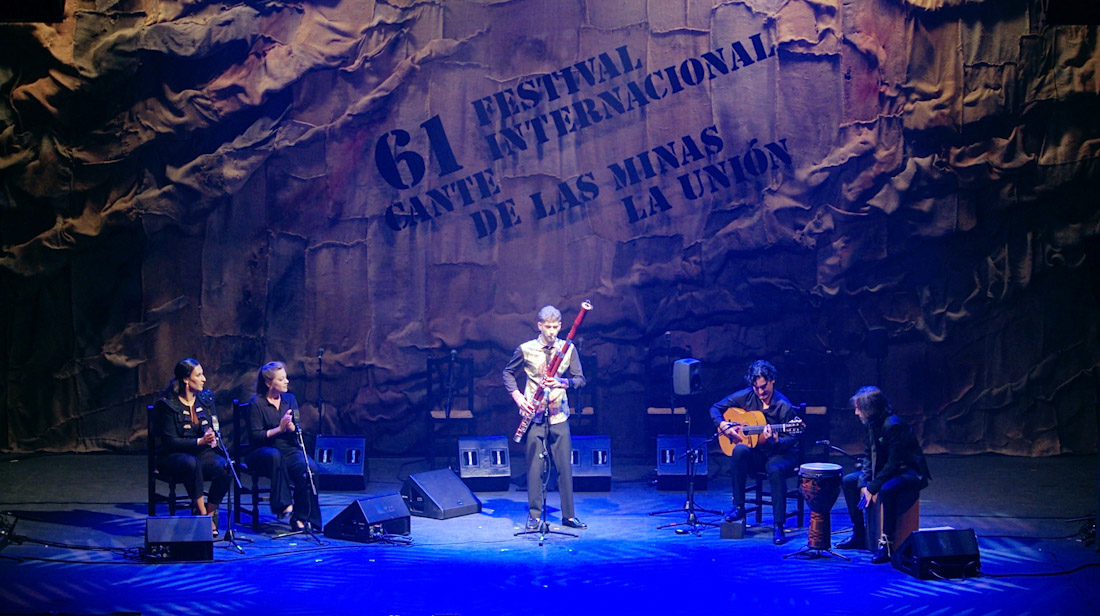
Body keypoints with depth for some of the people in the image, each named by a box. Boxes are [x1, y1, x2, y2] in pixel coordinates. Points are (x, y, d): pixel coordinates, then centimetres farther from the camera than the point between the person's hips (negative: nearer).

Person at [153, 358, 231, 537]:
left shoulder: (206, 398, 9)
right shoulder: (167, 404, -8)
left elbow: (216, 428, 14)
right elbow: (170, 441, -13)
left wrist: (213, 438, -11)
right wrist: (199, 441, -25)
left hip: (203, 453, 5)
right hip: (174, 456, -4)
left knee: (224, 467, -29)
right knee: (192, 463, -40)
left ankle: (210, 513, -12)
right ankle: (202, 514, -28)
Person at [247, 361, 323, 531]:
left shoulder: (290, 399, 12)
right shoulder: (256, 403, -3)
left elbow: (299, 431, 9)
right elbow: (255, 436, -10)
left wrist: (292, 427, -14)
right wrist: (279, 429, -20)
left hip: (290, 450, 4)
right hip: (263, 452, -4)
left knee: (310, 468, -27)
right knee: (275, 455, -40)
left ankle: (301, 518, -22)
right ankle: (283, 504, -34)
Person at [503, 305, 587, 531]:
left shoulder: (568, 349, 2)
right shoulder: (526, 349, -1)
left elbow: (580, 379, 2)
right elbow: (508, 373, 11)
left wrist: (562, 382, -17)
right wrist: (517, 395, -5)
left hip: (559, 413, 1)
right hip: (535, 414, -1)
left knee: (564, 464, 3)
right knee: (535, 465, 0)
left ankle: (569, 515, 11)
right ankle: (534, 515, 8)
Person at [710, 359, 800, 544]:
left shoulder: (784, 406, -14)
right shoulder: (745, 396, -3)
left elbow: (792, 440, -12)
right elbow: (715, 408, 6)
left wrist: (775, 440, -33)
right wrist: (724, 426, -12)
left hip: (780, 454, -3)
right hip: (755, 453, 3)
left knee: (776, 470, -38)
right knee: (739, 450, -32)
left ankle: (778, 526, -28)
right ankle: (738, 507, -20)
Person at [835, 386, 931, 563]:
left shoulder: (894, 425, -25)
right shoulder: (872, 425, 2)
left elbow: (894, 463, -26)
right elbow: (869, 455, 7)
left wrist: (872, 488, -22)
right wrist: (864, 484, -8)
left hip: (909, 473, -10)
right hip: (885, 470, 10)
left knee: (886, 490, -38)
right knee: (849, 481, 7)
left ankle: (886, 543, -29)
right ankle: (859, 535, 10)